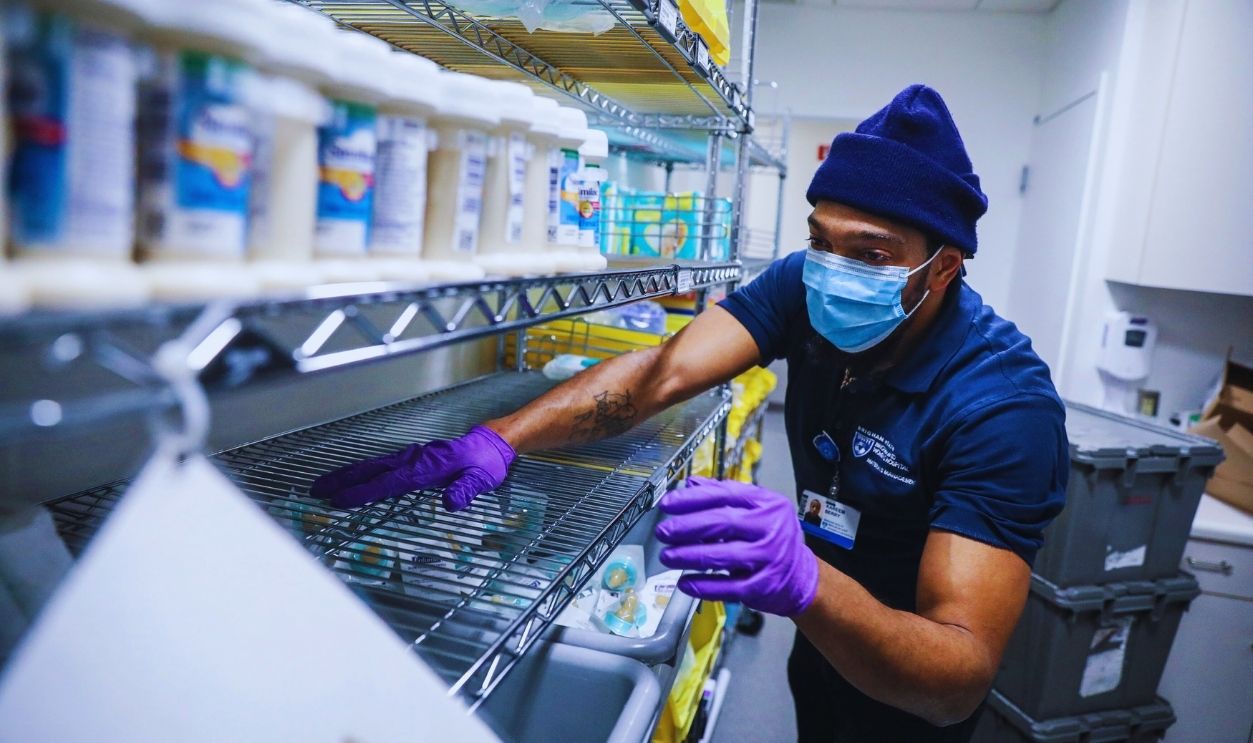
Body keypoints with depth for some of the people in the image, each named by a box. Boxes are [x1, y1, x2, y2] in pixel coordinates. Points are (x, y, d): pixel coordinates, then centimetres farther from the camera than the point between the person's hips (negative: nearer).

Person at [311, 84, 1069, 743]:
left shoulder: (1004, 409, -32)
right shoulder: (805, 288, -18)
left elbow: (961, 680, -37)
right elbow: (663, 372, -27)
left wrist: (807, 582, -56)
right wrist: (497, 440, -41)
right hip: (819, 645, 4)